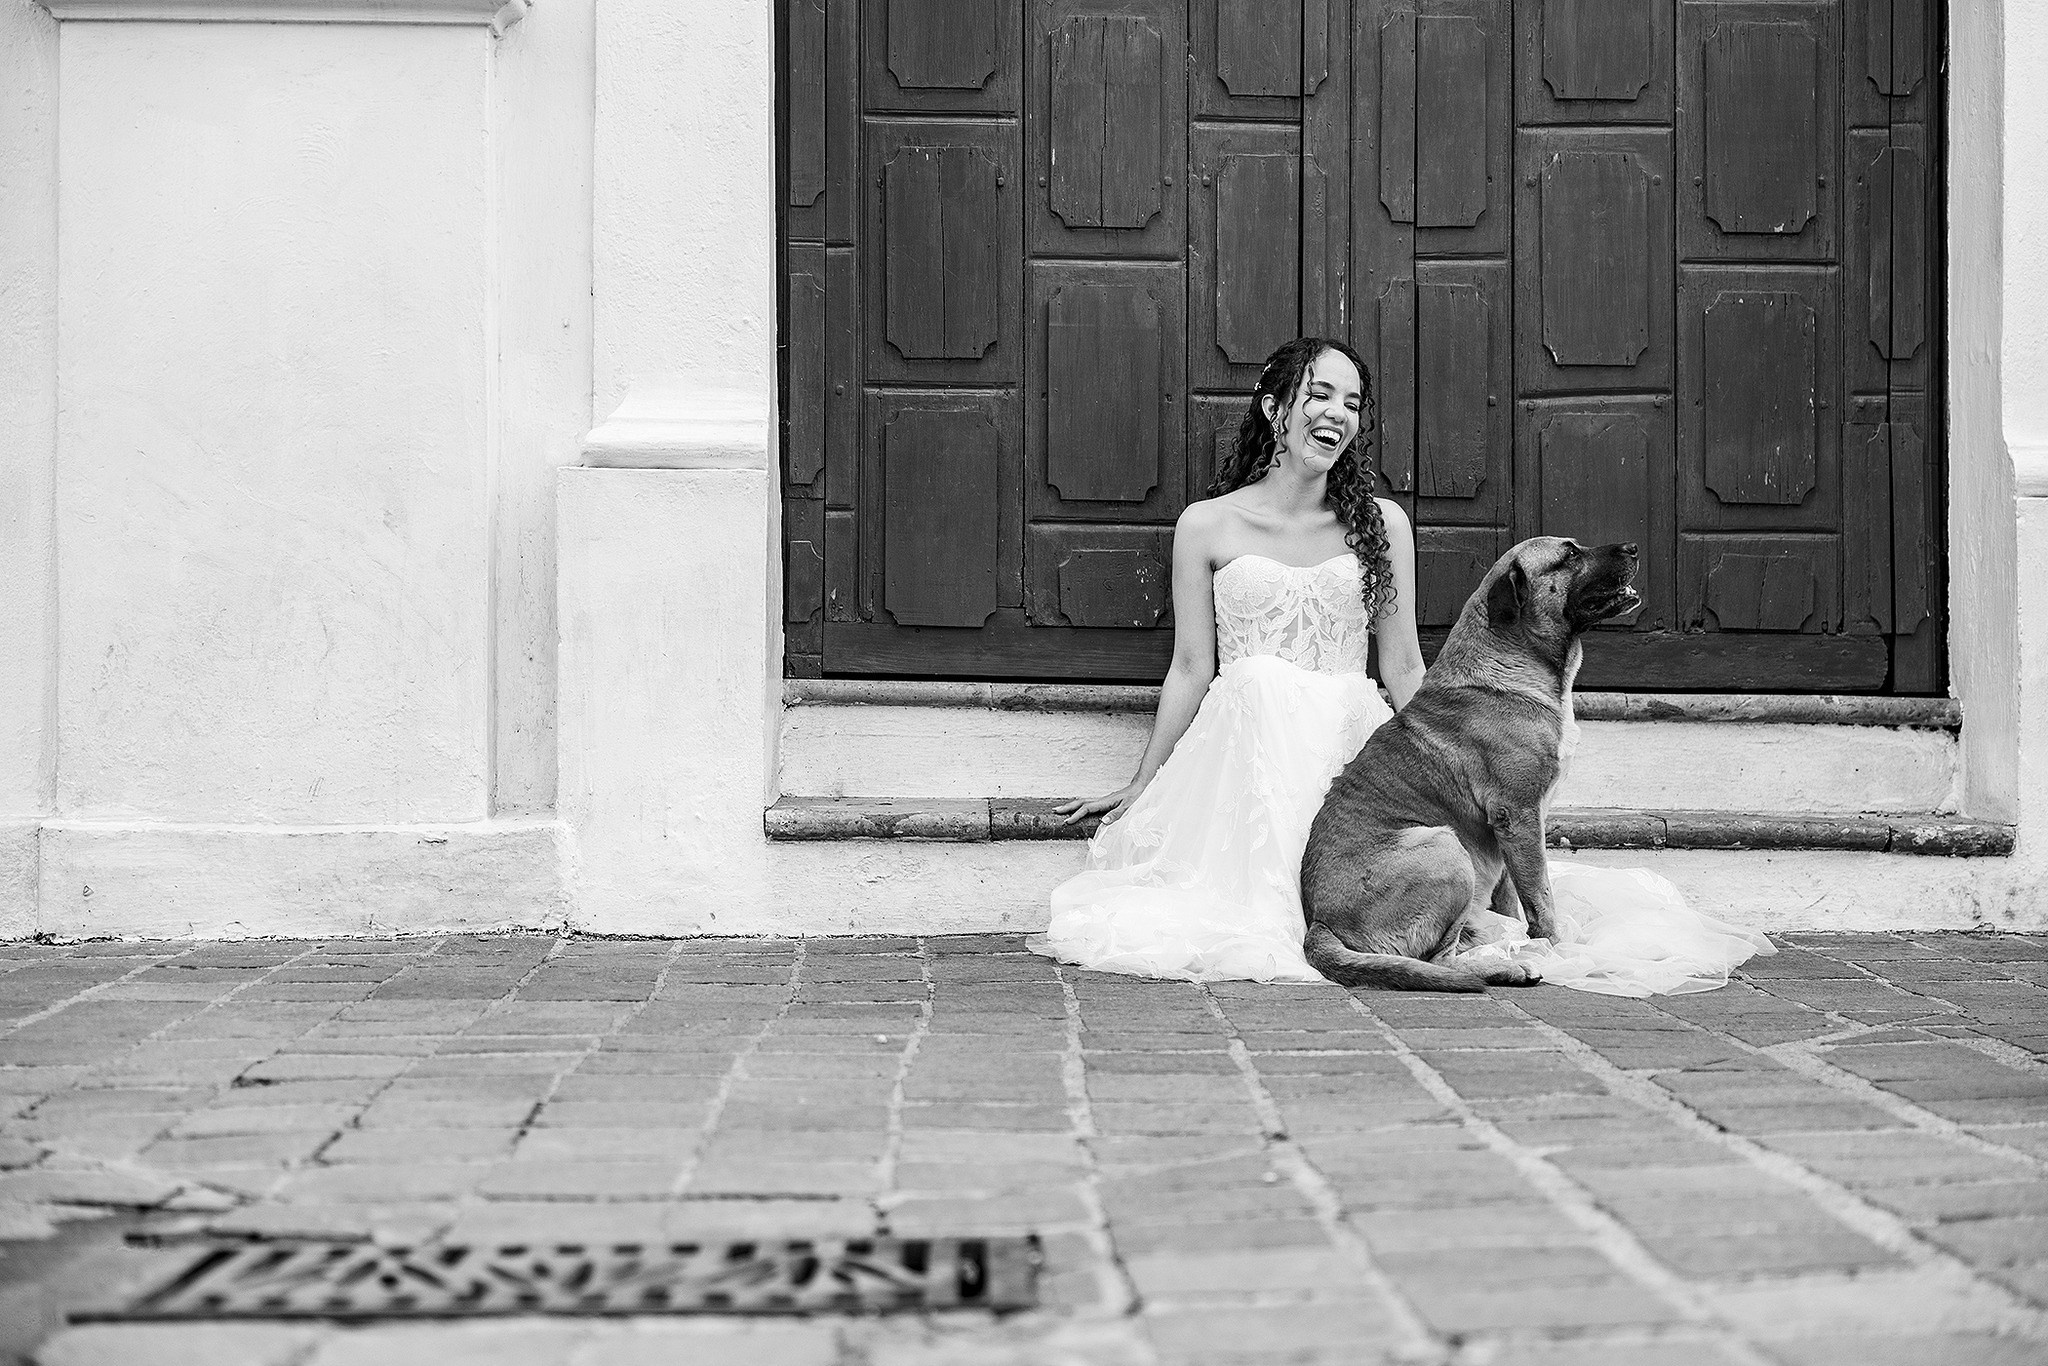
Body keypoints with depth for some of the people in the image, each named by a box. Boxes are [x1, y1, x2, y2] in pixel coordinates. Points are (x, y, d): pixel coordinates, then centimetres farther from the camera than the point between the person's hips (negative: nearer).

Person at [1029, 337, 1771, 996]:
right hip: (1243, 747, 0)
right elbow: (1190, 668, 11)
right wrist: (1140, 786, 13)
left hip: (1355, 744, 0)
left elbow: (1403, 670, 13)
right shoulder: (1207, 525, 7)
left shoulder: (1381, 525, 11)